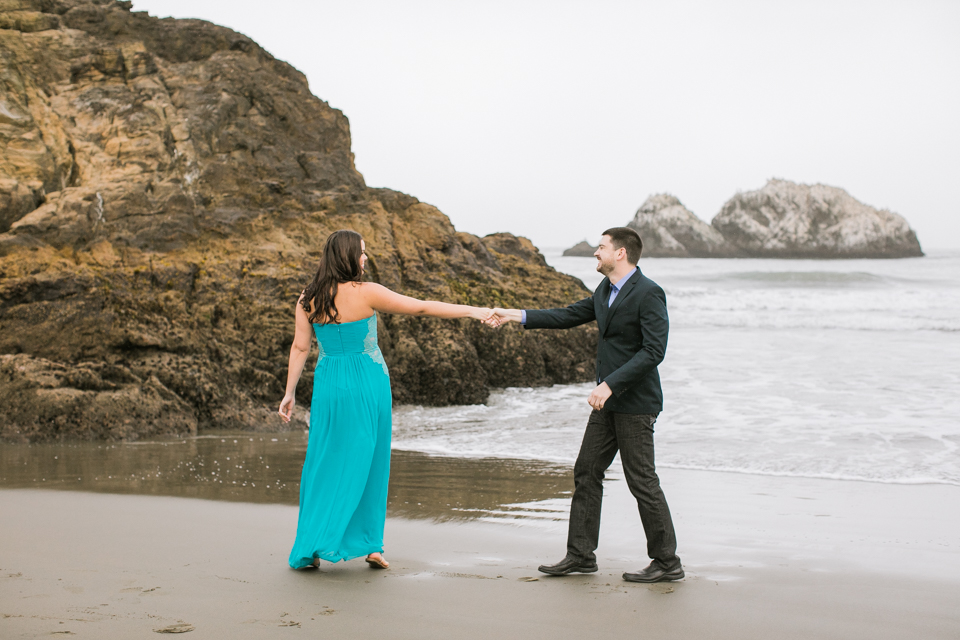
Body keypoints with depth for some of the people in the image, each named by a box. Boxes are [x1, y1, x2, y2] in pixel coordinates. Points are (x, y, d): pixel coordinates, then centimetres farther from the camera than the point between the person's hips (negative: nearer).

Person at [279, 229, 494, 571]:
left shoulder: (308, 299, -1)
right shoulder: (365, 293, -11)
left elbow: (300, 347, 0)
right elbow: (420, 307, -8)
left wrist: (290, 392, 6)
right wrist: (472, 311, -3)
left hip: (329, 386, 3)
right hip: (367, 385, -3)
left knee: (325, 465, 9)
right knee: (367, 465, 8)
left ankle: (310, 547, 7)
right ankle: (371, 543, 13)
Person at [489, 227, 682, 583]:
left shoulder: (648, 293, -17)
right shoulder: (606, 290, 11)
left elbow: (654, 350, -23)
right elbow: (571, 316, 21)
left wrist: (610, 384, -26)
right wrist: (516, 316, 17)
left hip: (635, 402, -9)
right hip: (608, 401, 9)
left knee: (642, 481, -4)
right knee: (586, 473, 11)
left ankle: (667, 562, 6)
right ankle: (581, 554, 18)